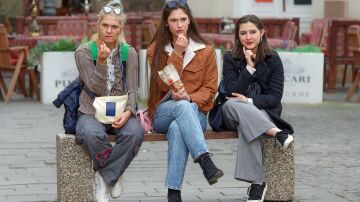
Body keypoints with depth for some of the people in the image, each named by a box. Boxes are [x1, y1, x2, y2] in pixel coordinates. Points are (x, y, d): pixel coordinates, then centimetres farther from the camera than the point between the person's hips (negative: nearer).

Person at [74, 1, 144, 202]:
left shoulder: (129, 53, 5)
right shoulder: (84, 52, -2)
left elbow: (132, 89, 0)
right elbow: (95, 88, -8)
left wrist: (128, 112, -20)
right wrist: (102, 61, -23)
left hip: (119, 112, 2)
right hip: (92, 111, -2)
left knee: (135, 132, -34)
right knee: (91, 134, -38)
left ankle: (104, 177, -14)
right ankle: (114, 175, -9)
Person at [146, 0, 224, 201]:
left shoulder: (206, 51, 7)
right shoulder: (156, 49, 5)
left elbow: (210, 89, 4)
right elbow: (164, 85, -7)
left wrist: (190, 98, -17)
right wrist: (177, 53, -13)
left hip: (195, 114, 0)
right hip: (162, 114, 0)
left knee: (177, 128, -37)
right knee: (182, 107, -37)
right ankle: (205, 160, -51)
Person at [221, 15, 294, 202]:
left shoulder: (273, 59, 2)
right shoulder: (230, 58, 3)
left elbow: (275, 97, -4)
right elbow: (232, 92, -8)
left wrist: (249, 101, -20)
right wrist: (249, 67, -16)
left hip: (264, 113, -1)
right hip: (233, 116, 1)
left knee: (245, 127, -37)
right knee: (230, 105, -37)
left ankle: (257, 182, -41)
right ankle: (278, 133, -41)